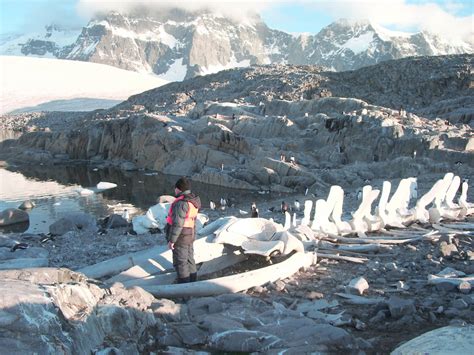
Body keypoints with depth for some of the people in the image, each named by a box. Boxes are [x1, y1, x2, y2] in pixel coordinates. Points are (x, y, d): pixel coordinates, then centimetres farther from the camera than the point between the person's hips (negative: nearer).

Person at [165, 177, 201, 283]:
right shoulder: (192, 200, 5)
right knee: (189, 259, 17)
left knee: (180, 262, 2)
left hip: (180, 236, -9)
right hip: (189, 235, 9)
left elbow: (177, 224, -24)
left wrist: (171, 240, -18)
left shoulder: (181, 203, -23)